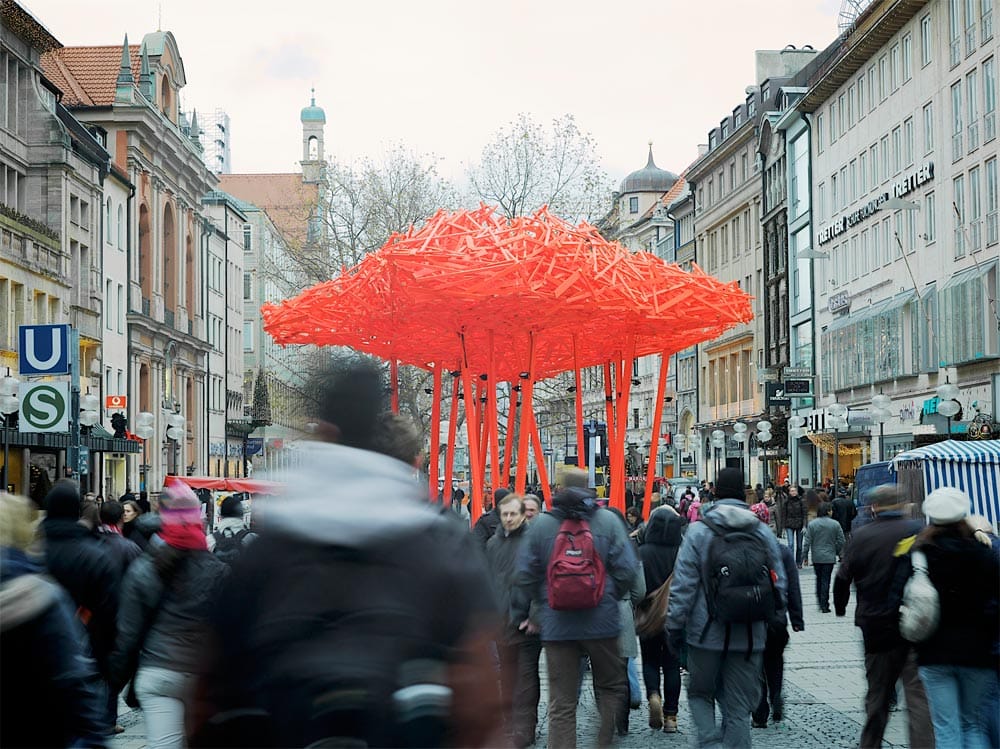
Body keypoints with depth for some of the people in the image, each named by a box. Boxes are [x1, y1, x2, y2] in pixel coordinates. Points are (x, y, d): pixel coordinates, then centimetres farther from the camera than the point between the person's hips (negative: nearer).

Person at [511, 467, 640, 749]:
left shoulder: (540, 524, -1)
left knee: (561, 703, 6)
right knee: (611, 686, 19)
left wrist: (521, 613, 14)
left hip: (557, 625, 1)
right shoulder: (608, 521, -4)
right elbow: (627, 569, -5)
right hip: (602, 621, 0)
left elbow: (526, 575, 1)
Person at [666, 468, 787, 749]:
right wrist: (769, 620, 20)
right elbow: (780, 583, 8)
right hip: (749, 638, 2)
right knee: (739, 707, 8)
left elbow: (683, 584, -8)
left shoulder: (698, 531, -6)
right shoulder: (764, 533, 4)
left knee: (700, 693, 15)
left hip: (707, 634, -2)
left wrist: (675, 625, -1)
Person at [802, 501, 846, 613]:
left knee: (819, 579, 17)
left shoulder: (812, 524, -4)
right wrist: (838, 553, 15)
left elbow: (807, 542, -4)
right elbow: (841, 541, -1)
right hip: (829, 557, -1)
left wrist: (805, 556, 3)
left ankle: (820, 602, 21)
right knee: (826, 580, 2)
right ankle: (824, 605, 3)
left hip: (816, 557, 1)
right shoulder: (835, 524, -6)